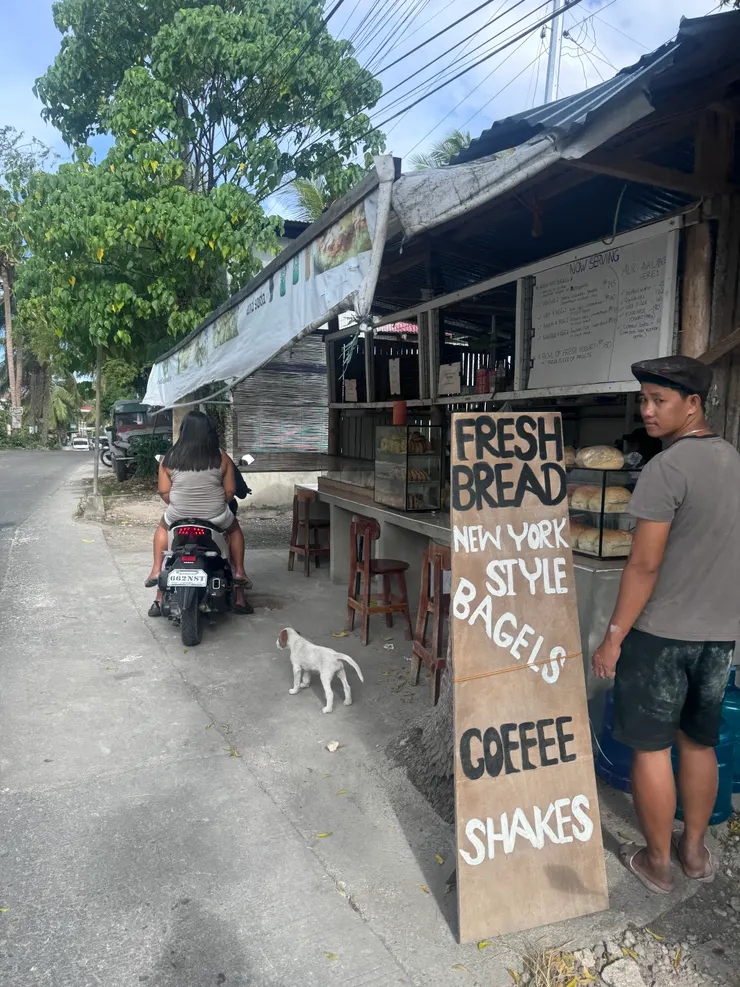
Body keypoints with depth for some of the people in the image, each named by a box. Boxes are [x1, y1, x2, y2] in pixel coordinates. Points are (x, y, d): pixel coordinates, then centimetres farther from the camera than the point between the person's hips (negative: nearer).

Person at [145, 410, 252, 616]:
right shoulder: (221, 458, -5)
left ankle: (156, 570, 26)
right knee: (234, 529, 33)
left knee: (162, 527, 36)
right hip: (215, 516, 0)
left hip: (179, 515, 1)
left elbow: (164, 492, 0)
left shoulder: (169, 459, -4)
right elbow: (230, 491, -1)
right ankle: (239, 572, 24)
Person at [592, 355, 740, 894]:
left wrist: (613, 637, -13)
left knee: (651, 748, 8)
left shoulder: (667, 468, -18)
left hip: (661, 631, -7)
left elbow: (645, 564, -20)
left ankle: (657, 862, 23)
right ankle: (695, 850, 36)